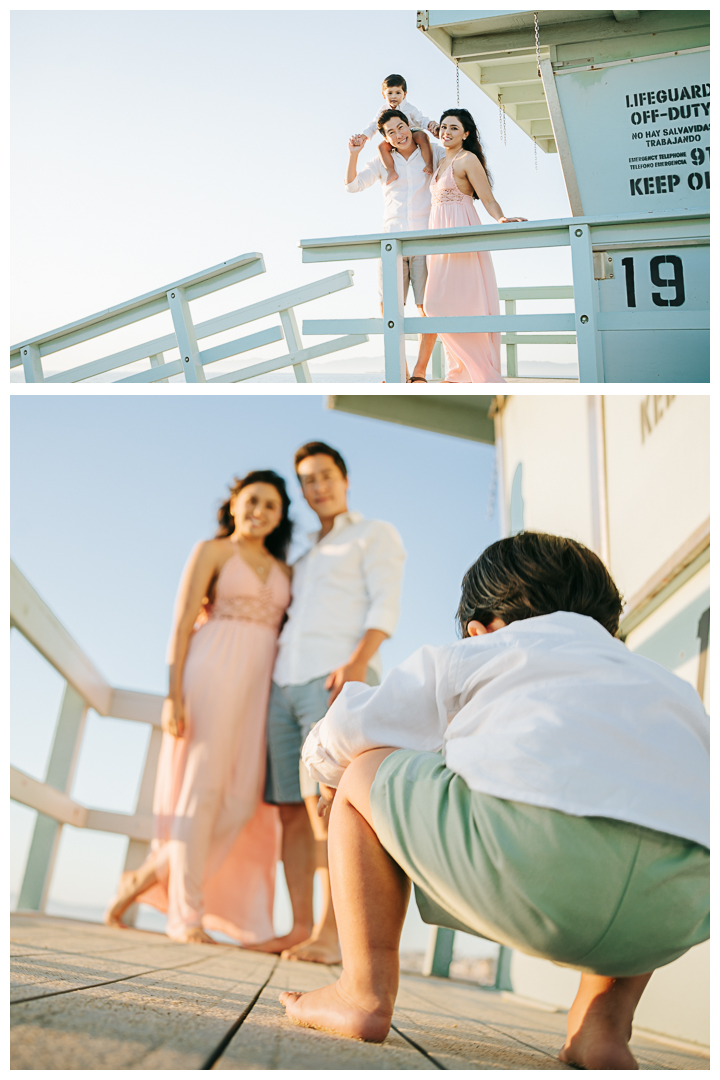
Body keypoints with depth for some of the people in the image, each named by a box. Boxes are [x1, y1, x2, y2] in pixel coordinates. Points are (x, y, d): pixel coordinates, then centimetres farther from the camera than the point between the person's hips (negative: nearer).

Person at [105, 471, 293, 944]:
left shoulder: (284, 572, 20)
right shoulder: (211, 551, 5)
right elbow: (182, 624, -3)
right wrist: (173, 695, -13)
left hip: (262, 682, 6)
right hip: (214, 673, -5)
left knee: (243, 799, -1)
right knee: (201, 788, -7)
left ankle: (151, 875, 13)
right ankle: (187, 917, -1)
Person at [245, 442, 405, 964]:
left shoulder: (375, 535, 11)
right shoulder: (303, 555, 30)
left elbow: (386, 605, -4)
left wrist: (357, 662, -20)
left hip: (338, 680, -7)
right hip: (286, 683, 7)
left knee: (326, 803, -16)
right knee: (292, 811, 1)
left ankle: (329, 934, -15)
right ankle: (301, 928, 6)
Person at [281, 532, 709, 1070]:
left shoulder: (467, 656, 26)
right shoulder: (668, 682, 37)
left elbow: (331, 748, 26)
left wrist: (340, 786, 50)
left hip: (530, 845, -4)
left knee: (363, 774, 22)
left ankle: (366, 991, 18)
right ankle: (604, 1016, 24)